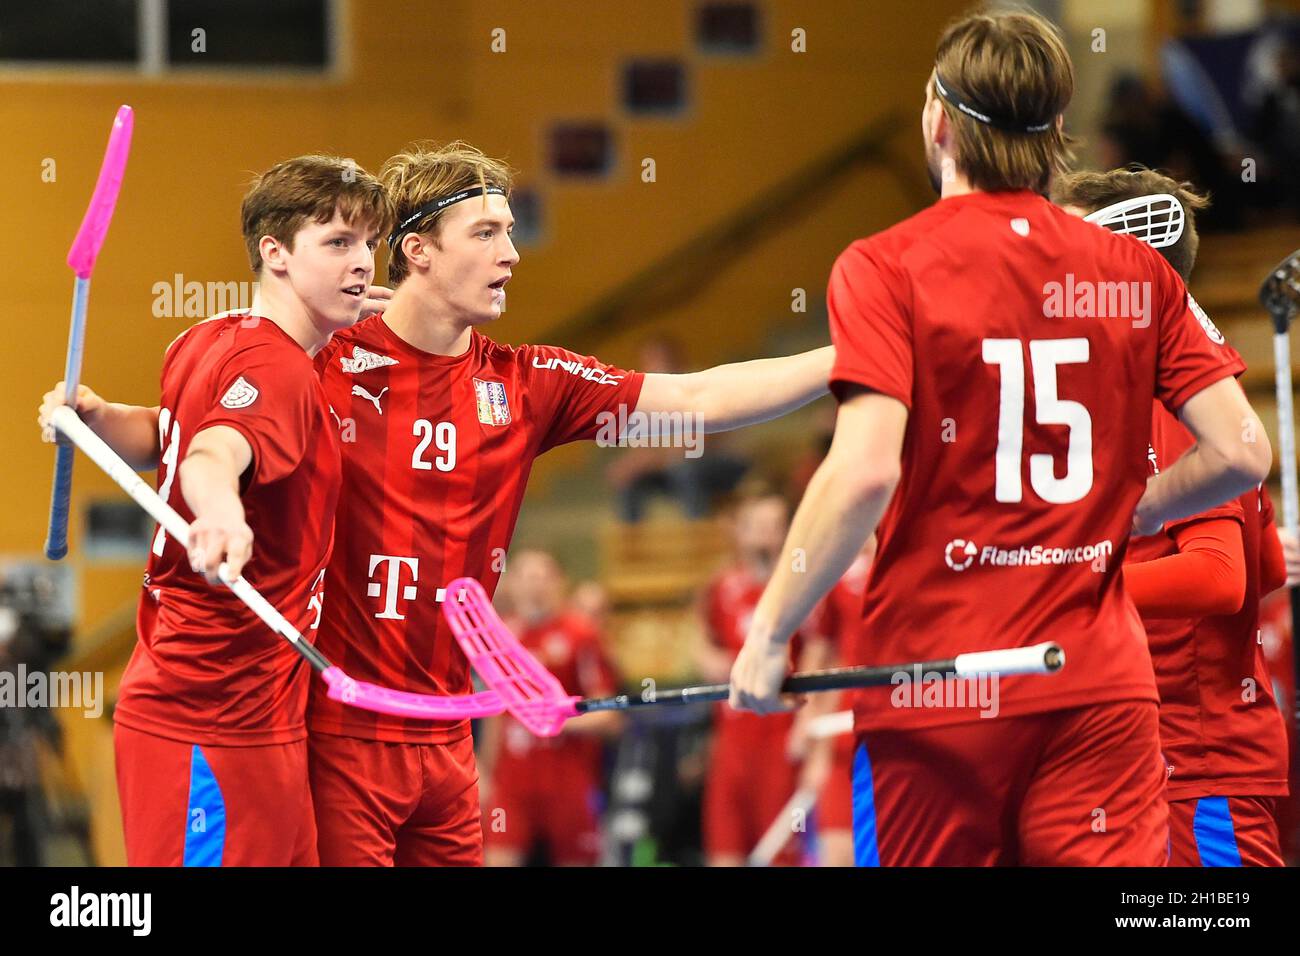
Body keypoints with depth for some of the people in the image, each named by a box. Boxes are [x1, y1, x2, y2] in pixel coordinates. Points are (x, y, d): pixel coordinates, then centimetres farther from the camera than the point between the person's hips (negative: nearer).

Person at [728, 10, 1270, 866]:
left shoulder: (884, 268, -5)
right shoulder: (1138, 273, 6)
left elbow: (864, 473, -16)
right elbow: (1242, 452, 2)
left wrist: (769, 634, -8)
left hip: (935, 695, -2)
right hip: (1103, 687, 2)